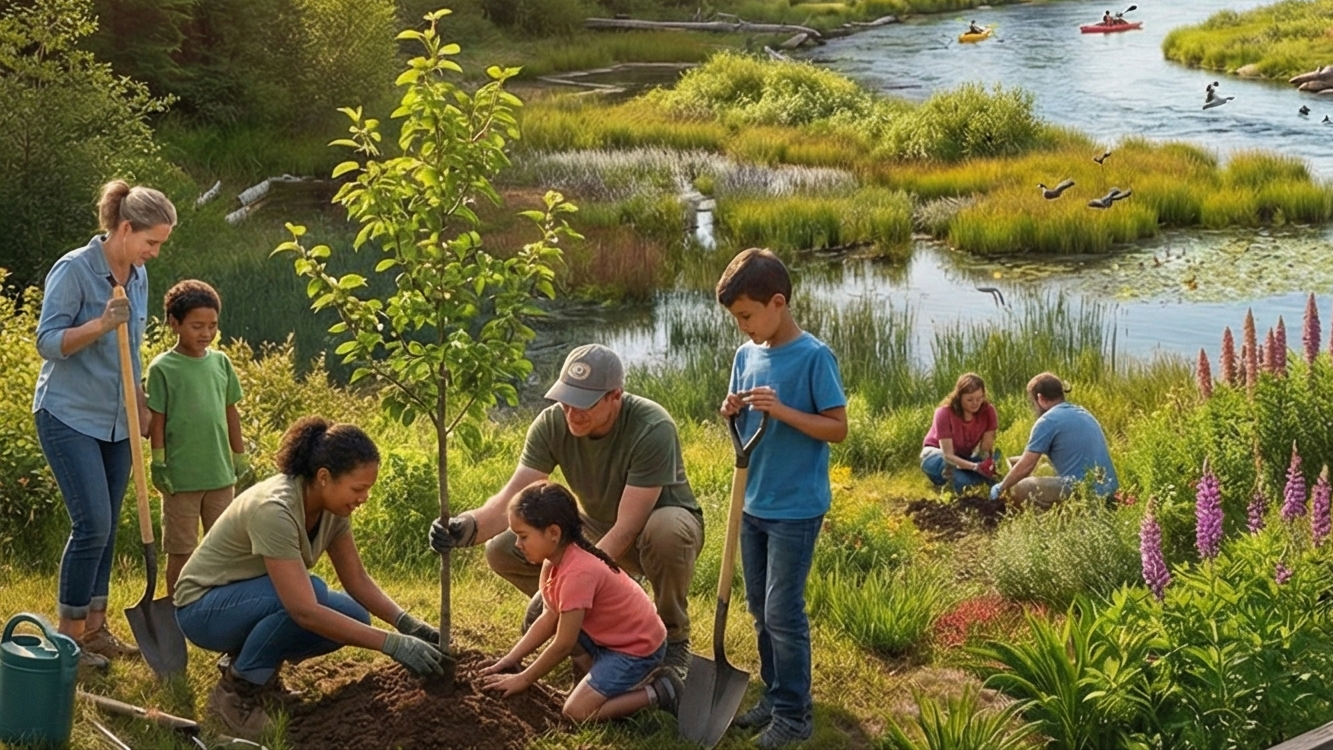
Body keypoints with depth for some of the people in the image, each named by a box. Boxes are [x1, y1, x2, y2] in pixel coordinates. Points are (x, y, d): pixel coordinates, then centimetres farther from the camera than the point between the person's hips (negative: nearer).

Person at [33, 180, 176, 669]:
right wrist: (102, 323, -29)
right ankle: (68, 636, 0)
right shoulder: (74, 270, -15)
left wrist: (140, 402, 18)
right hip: (70, 417, -7)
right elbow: (48, 343, -17)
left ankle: (94, 627, 20)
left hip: (116, 422, 7)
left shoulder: (138, 276, 7)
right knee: (92, 523, -12)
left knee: (107, 526, 9)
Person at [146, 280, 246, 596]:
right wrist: (158, 464, -7)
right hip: (181, 476, -4)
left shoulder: (220, 362, 6)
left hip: (220, 474, 4)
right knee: (181, 551, 6)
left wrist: (240, 457, 14)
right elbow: (156, 419, -5)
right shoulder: (163, 368, -7)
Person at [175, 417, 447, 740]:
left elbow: (357, 579, -3)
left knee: (355, 618, -13)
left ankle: (247, 659, 7)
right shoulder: (274, 511, -34)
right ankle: (237, 690, -13)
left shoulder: (331, 506, -9)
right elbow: (305, 610, -39)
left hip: (255, 600, 8)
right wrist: (393, 644, -39)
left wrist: (407, 623, -20)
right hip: (203, 608, -8)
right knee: (309, 593, -33)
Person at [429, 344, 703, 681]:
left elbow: (628, 527, -33)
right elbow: (513, 497, -23)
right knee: (502, 550, -15)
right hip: (596, 526, 5)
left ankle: (673, 638, -13)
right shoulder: (552, 424, -18)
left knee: (666, 532, -41)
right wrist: (470, 526, -44)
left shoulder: (652, 429, -32)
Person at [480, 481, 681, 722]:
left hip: (638, 649, -10)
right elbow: (549, 618, 7)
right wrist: (511, 658, 0)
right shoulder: (555, 561, -1)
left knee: (577, 711, -18)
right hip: (610, 636, 10)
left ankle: (656, 692, -6)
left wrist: (523, 680, -13)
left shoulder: (577, 573, -29)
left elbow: (563, 644, -23)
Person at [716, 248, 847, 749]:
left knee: (783, 613, -3)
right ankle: (775, 696, 27)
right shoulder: (746, 356, 5)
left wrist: (782, 410, -25)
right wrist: (735, 413, -8)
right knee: (761, 609, 14)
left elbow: (838, 428, -14)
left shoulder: (814, 357, -15)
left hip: (796, 508, -7)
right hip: (753, 503, 7)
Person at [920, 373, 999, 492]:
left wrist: (988, 463, -42)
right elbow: (948, 455, -33)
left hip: (965, 457, 5)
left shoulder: (988, 411, -19)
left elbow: (986, 449, -18)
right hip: (937, 454, -5)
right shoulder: (944, 413, -28)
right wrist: (976, 466, -49)